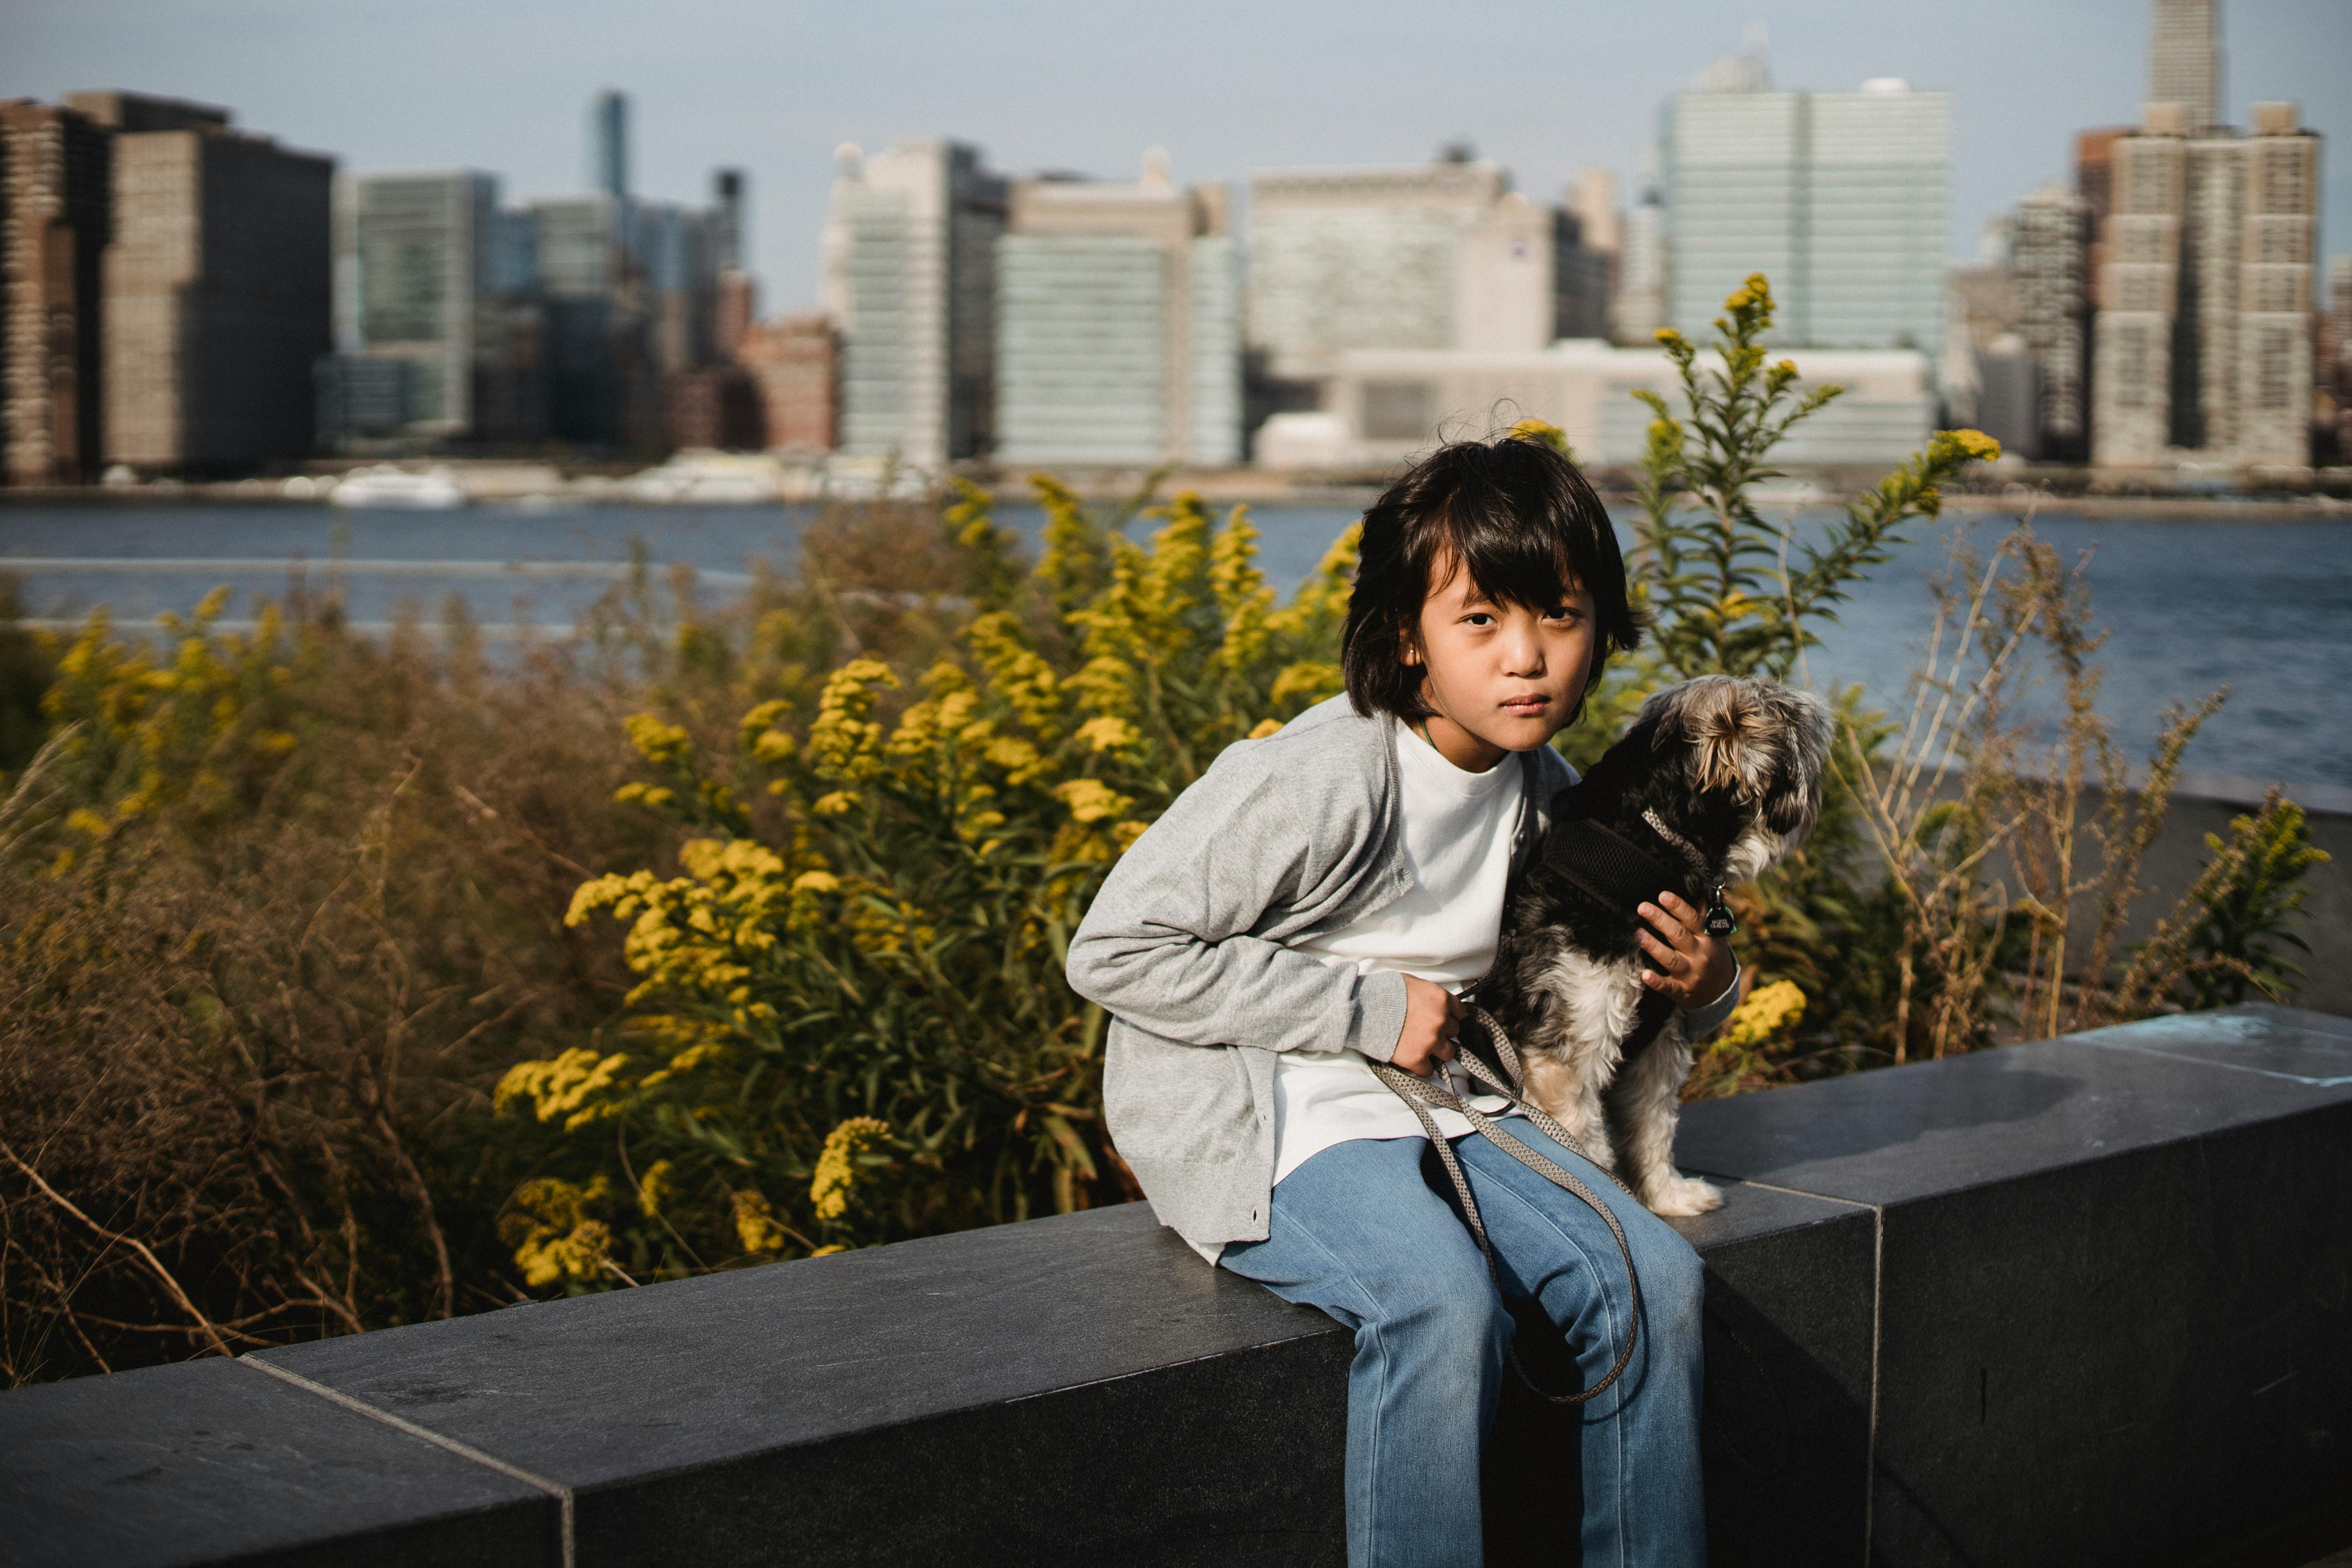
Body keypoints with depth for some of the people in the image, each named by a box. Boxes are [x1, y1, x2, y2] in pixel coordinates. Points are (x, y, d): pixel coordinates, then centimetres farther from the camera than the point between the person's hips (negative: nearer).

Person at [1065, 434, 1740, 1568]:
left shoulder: (1544, 792, 4)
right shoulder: (1317, 780, -20)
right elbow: (1112, 952, -21)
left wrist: (1699, 986, -1)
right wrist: (1365, 1010, -19)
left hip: (1443, 1110, 7)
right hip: (1275, 1132, -7)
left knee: (1653, 1277, -12)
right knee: (1442, 1305, -33)